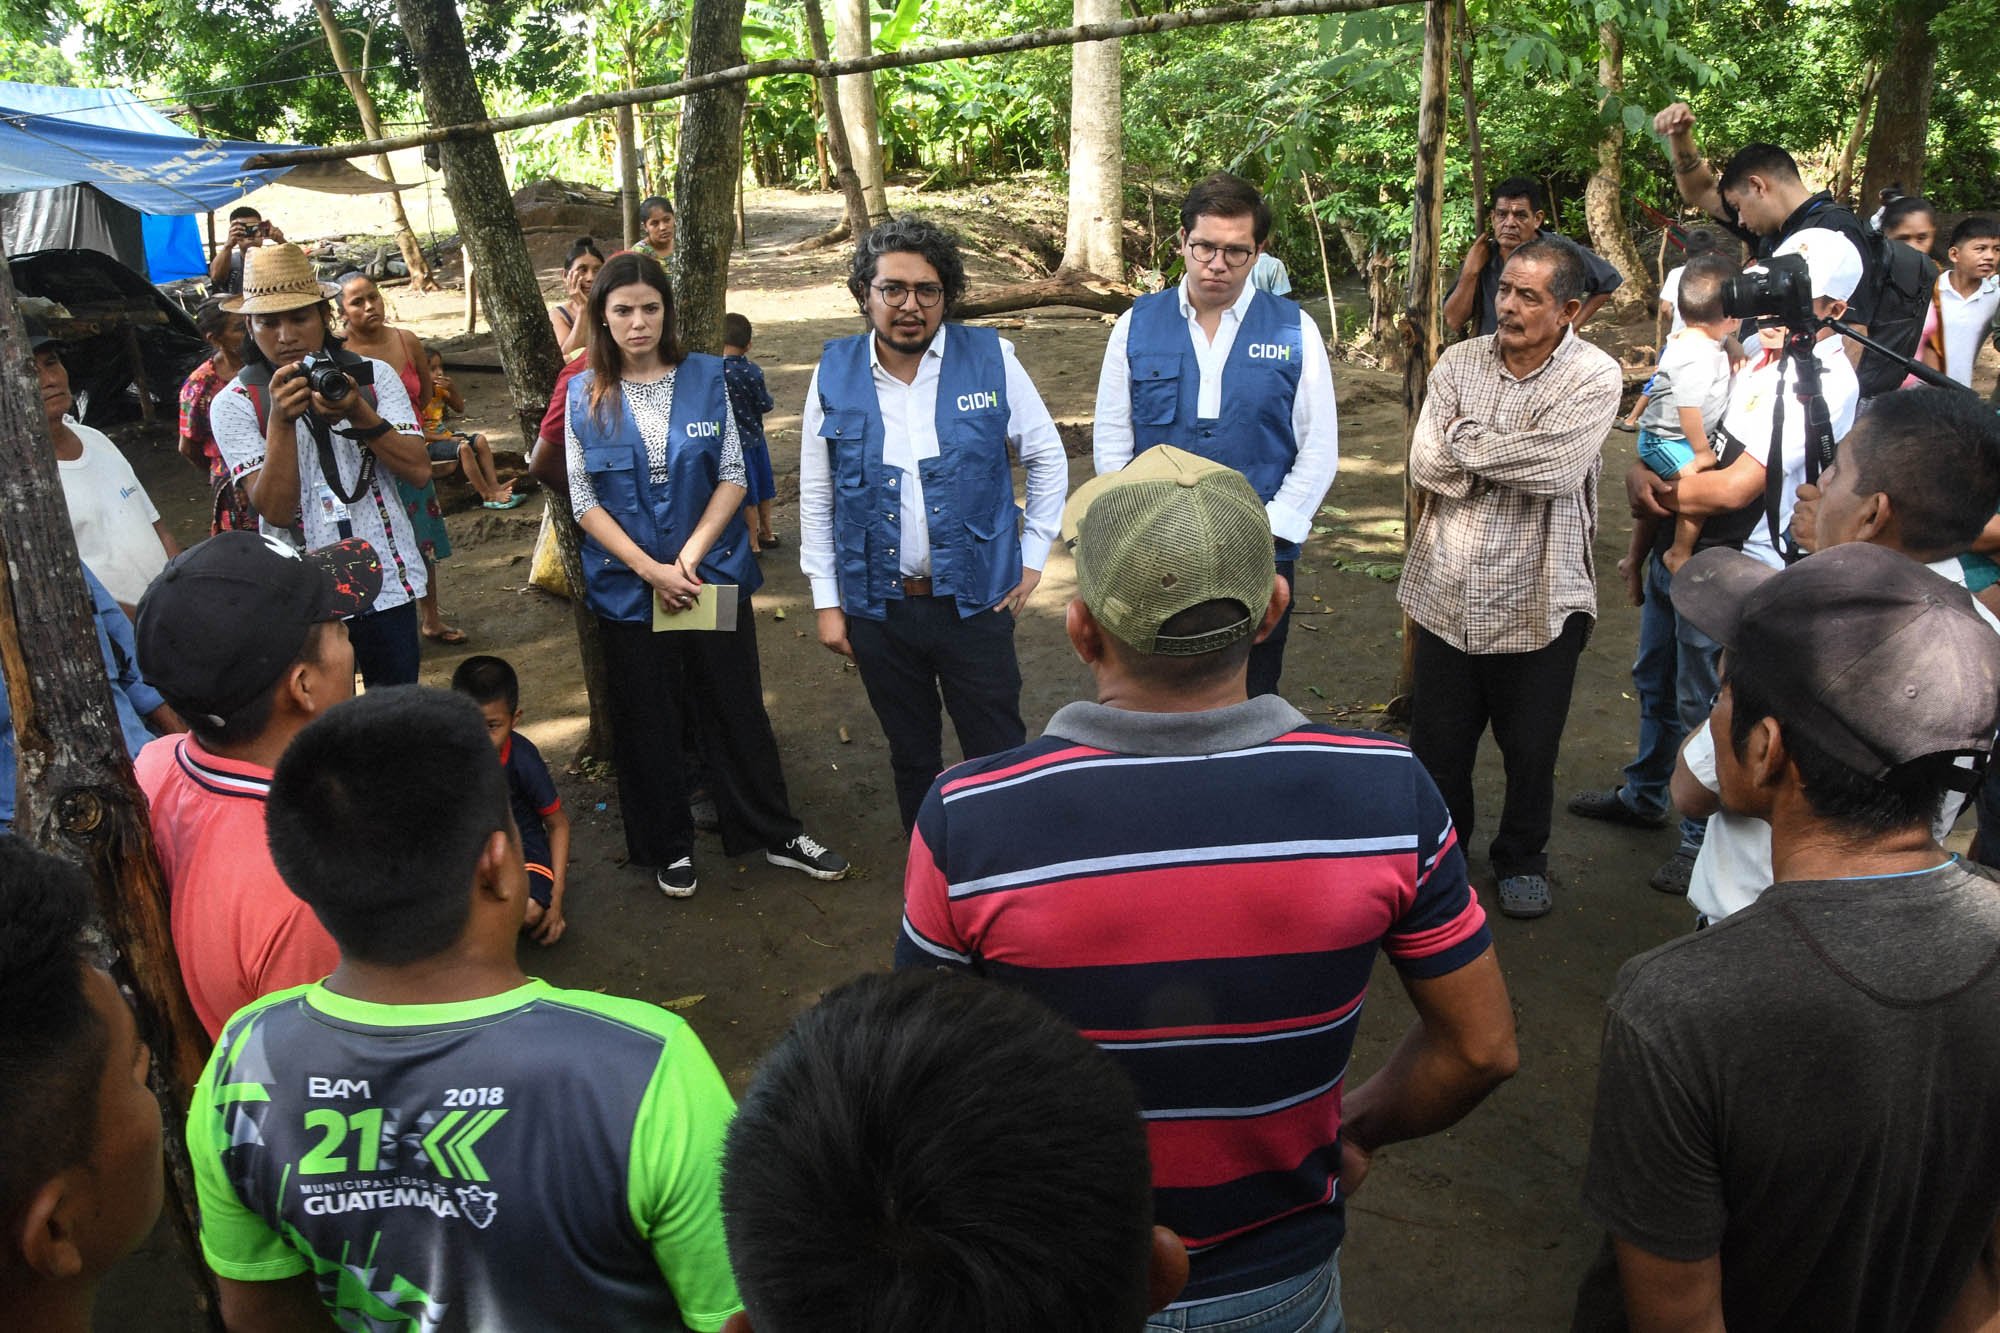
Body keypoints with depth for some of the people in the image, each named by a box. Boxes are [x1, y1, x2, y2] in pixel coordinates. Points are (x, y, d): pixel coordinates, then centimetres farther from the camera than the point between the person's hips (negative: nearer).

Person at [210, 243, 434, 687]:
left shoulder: (374, 376, 3)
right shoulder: (235, 403, -3)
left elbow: (419, 471, -7)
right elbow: (275, 510, -13)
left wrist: (359, 414, -21)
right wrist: (281, 420, -24)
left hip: (389, 585, 2)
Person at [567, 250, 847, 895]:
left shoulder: (706, 377, -1)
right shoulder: (585, 395, -1)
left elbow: (733, 476, -3)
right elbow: (584, 501, -3)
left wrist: (690, 557, -13)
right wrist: (651, 570, -13)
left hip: (713, 575, 0)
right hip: (628, 587, 0)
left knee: (738, 708, 9)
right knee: (646, 721, 10)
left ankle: (776, 834, 24)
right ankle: (668, 847, 27)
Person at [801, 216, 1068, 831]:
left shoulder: (991, 360, -6)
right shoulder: (835, 374, -2)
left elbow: (1047, 457, 6)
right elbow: (815, 496, 4)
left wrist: (1033, 554, 2)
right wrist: (826, 601, 3)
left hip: (975, 600, -2)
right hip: (877, 603, 2)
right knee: (911, 758, 17)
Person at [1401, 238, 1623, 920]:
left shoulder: (1595, 377, -8)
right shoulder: (1459, 362, 2)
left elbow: (1554, 469, -23)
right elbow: (1425, 464, -8)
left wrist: (1464, 441, -12)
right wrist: (1511, 464, -16)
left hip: (1538, 600, -3)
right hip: (1447, 592, 3)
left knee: (1530, 748, 13)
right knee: (1436, 742, 14)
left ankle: (1522, 858, 36)